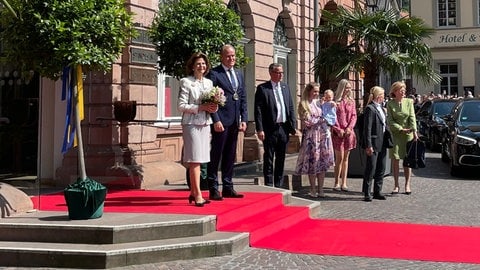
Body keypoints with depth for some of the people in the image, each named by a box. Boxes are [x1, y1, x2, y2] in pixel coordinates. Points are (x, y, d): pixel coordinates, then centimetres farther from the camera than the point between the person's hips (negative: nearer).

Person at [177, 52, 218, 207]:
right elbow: (181, 106, -10)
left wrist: (213, 108, -2)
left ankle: (193, 193, 17)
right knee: (195, 159, -8)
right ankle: (198, 195, -8)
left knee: (198, 159, 9)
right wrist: (201, 107, -17)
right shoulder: (186, 82, -4)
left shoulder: (209, 82, 14)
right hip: (191, 123, -6)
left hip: (205, 123, 6)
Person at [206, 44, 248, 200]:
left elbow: (243, 98, 16)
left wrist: (243, 119, 7)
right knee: (216, 155, -1)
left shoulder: (239, 74, 16)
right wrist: (216, 120, -17)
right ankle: (213, 189, 4)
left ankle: (228, 187, 20)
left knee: (230, 156, 12)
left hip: (235, 122, 7)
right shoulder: (214, 74, -5)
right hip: (221, 121, -7)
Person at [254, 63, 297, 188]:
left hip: (284, 128, 5)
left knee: (281, 159, 12)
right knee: (268, 159, 2)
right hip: (270, 129, -5)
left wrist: (293, 126, 6)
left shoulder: (285, 87, 12)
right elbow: (258, 110, -9)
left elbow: (291, 108, 14)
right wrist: (259, 129, -15)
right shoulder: (262, 88, -5)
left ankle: (279, 186, 20)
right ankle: (269, 186, 9)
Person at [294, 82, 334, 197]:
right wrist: (321, 120, -5)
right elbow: (307, 122, -8)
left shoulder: (319, 103, 13)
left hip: (323, 135, 5)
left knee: (323, 162, 4)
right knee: (312, 161, -1)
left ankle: (320, 189, 10)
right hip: (311, 136, -5)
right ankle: (313, 189, 9)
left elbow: (326, 116, 20)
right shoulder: (303, 105, -3)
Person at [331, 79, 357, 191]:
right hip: (338, 133, -4)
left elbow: (354, 116, 8)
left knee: (346, 158, 7)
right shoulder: (336, 101, -3)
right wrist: (338, 129, -12)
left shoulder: (351, 101, 11)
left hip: (349, 132, 4)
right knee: (339, 158, -5)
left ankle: (344, 183, 11)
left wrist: (349, 128, -7)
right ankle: (337, 183, 3)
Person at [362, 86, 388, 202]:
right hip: (374, 143, -9)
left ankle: (377, 192, 21)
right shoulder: (370, 108, -14)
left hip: (382, 143, 9)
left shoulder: (381, 108, 13)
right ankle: (367, 193, 7)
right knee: (371, 168, -2)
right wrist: (368, 146, -20)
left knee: (381, 168, 12)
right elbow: (367, 129, -17)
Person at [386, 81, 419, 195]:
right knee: (395, 159, -2)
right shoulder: (390, 104, -1)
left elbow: (412, 117, -4)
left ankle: (407, 185, 11)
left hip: (408, 134, 1)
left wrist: (414, 131, -16)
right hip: (395, 134, -1)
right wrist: (401, 129, -15)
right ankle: (396, 185, 7)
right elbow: (390, 121, -4)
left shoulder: (409, 102, 3)